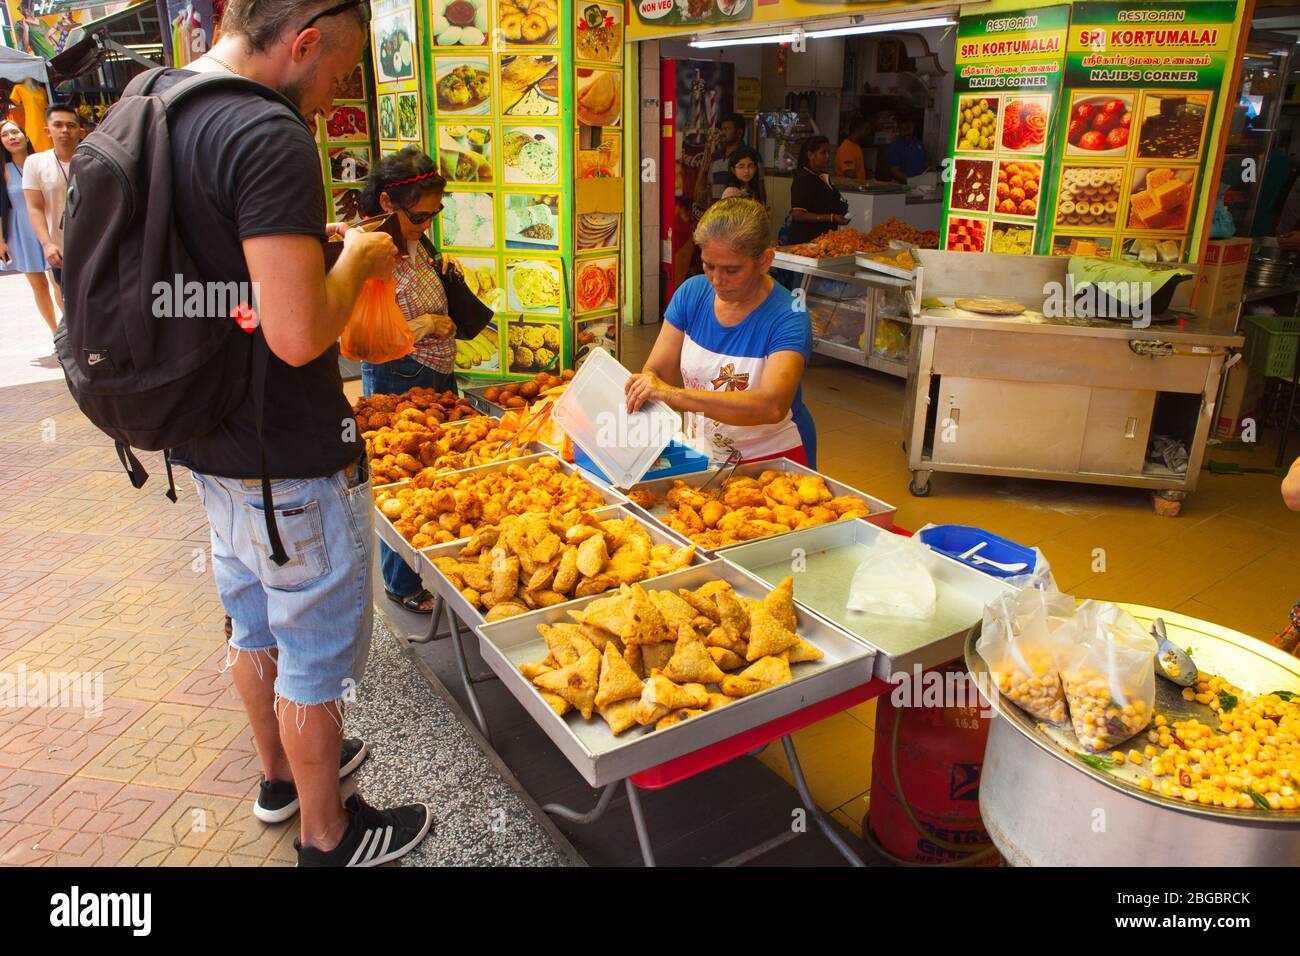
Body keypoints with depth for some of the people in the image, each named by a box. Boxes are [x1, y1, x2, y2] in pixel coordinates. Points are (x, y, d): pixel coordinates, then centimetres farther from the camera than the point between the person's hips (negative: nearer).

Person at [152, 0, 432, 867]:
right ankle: (329, 835, 30)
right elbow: (299, 333, -29)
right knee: (315, 655, 9)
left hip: (209, 439, 9)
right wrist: (356, 260, -12)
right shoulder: (269, 135, -24)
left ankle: (281, 775, 47)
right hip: (289, 460, -9)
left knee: (255, 625, 25)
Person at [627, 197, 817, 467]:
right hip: (701, 453, 5)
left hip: (773, 460, -5)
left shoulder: (788, 318, -16)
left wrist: (672, 394, -37)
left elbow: (773, 406, -31)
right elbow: (655, 371, 1)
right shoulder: (691, 293, 1)